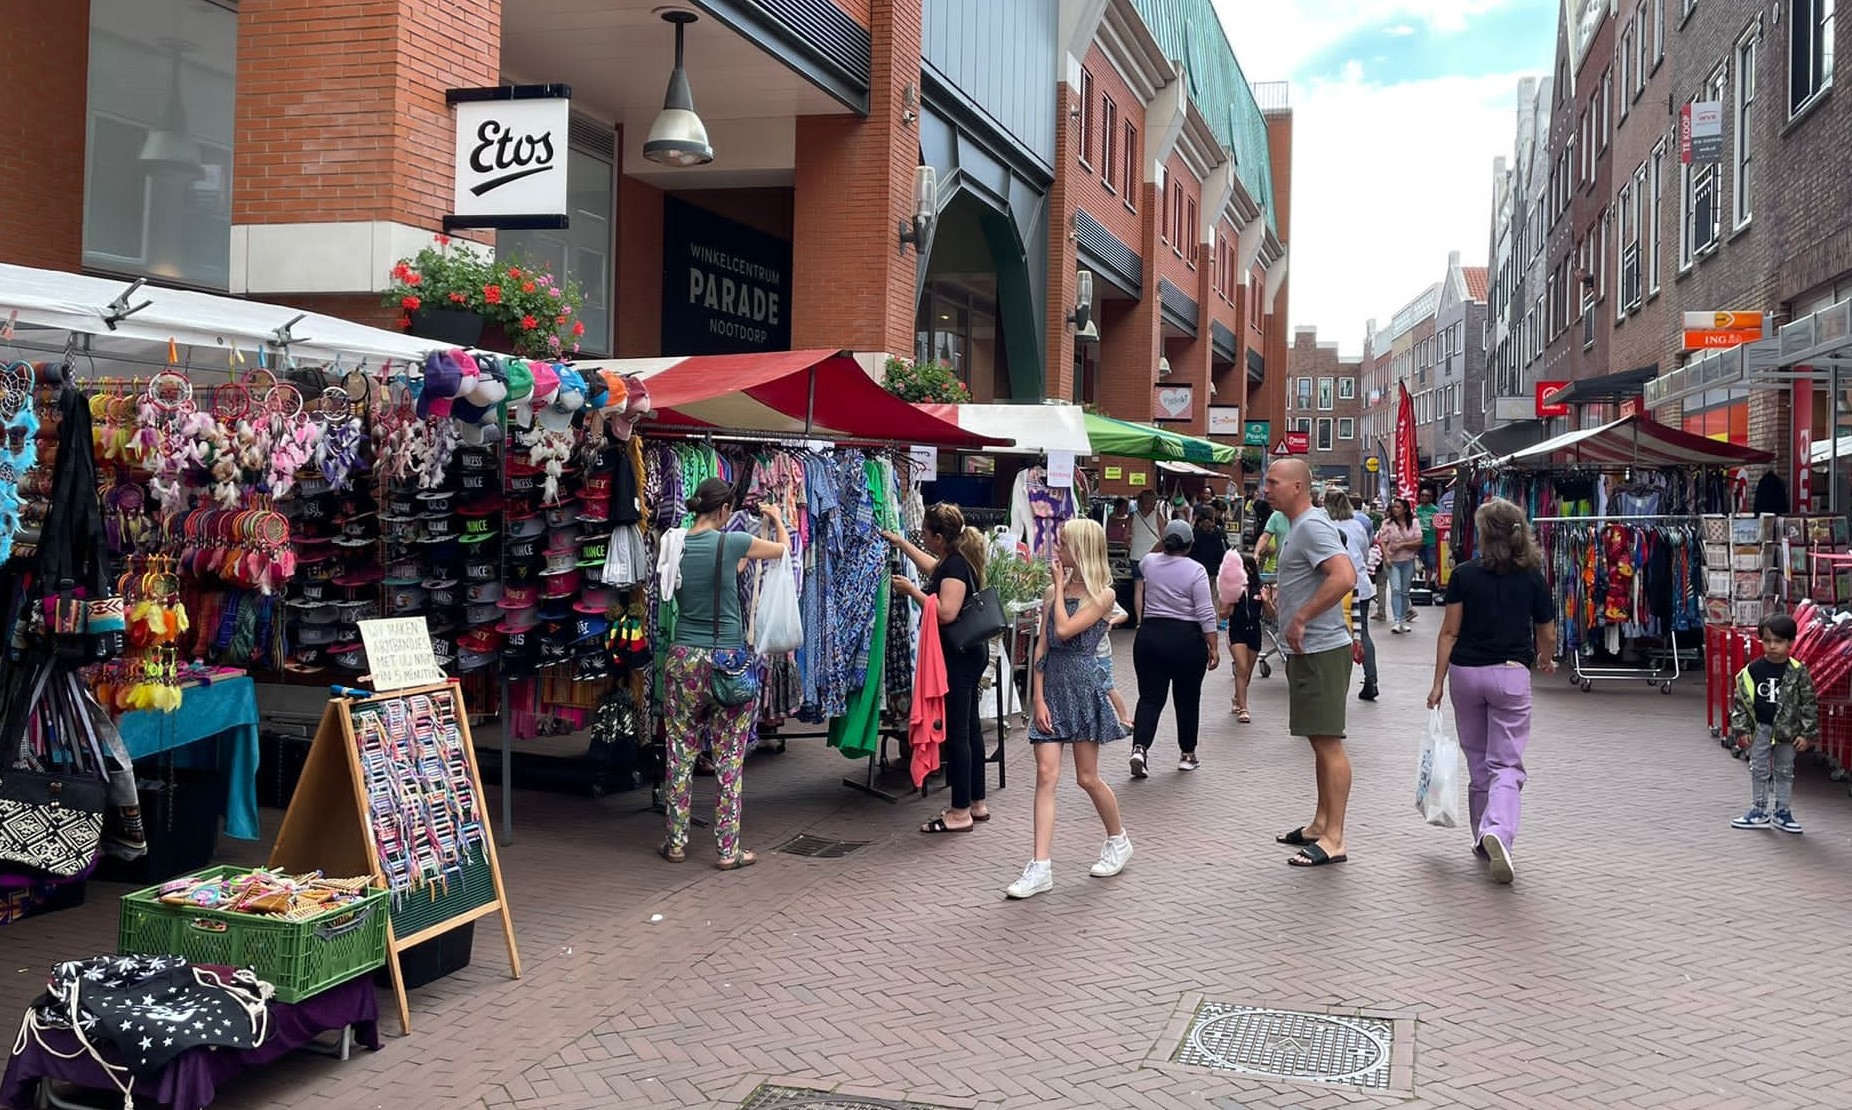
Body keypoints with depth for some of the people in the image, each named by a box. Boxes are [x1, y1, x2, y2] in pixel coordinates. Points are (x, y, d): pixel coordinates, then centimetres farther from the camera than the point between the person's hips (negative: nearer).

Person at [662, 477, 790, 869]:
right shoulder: (731, 542, -10)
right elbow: (784, 549, 8)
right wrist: (776, 518, 26)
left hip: (684, 659, 4)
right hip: (728, 661, -4)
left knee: (681, 752, 12)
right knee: (729, 757, 4)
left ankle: (677, 842, 19)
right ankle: (728, 849, 8)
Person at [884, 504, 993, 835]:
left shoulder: (955, 566, -19)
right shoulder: (955, 560, 11)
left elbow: (946, 613, -30)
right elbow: (932, 567, 34)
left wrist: (913, 591, -18)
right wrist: (900, 542, 40)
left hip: (958, 657, -11)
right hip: (970, 652, 11)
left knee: (956, 731, -5)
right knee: (969, 727, 15)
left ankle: (960, 813, 0)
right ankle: (976, 803, 25)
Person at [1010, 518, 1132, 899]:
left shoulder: (1102, 594, -6)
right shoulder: (1054, 591, 10)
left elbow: (1064, 630, -20)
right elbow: (1042, 646, 5)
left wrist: (1060, 586, -7)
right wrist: (1038, 698, -4)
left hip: (1082, 686, -4)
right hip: (1050, 685, 5)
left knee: (1087, 778, 5)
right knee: (1046, 774, -4)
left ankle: (1118, 841, 32)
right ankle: (1041, 867, -5)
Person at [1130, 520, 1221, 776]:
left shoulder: (1149, 562, 2)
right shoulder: (1196, 570, -9)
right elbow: (1206, 614, -11)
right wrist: (1213, 647, -6)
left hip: (1150, 636, 3)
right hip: (1187, 640, -2)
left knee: (1150, 697, 4)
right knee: (1187, 698, 11)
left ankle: (1140, 748, -14)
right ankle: (1187, 754, 19)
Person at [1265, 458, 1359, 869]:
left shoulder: (1312, 526, -16)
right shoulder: (1301, 527, 18)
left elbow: (1344, 578, -30)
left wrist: (1300, 619, -24)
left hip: (1320, 652, -11)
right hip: (1308, 651, 11)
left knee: (1328, 743, -8)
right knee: (1320, 742, 17)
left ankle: (1333, 840, -5)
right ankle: (1321, 824, 27)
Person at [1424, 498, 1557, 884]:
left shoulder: (1464, 574, -5)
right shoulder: (1533, 578, -1)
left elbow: (1450, 632, -6)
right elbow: (1547, 636, 8)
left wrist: (1438, 682, -1)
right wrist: (1546, 661, 30)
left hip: (1466, 672, 1)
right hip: (1511, 674, -1)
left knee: (1478, 762, 15)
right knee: (1507, 764, 0)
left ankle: (1484, 839, 24)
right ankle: (1498, 831, -25)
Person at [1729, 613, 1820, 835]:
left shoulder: (1798, 672, -10)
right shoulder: (1753, 670, -8)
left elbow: (1810, 703, -6)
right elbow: (1740, 700, -2)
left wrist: (1807, 733, -8)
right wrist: (1742, 730, -4)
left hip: (1787, 730, -1)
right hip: (1759, 728, 1)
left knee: (1785, 771, 11)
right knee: (1759, 771, 9)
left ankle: (1783, 812, 22)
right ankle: (1759, 811, 19)